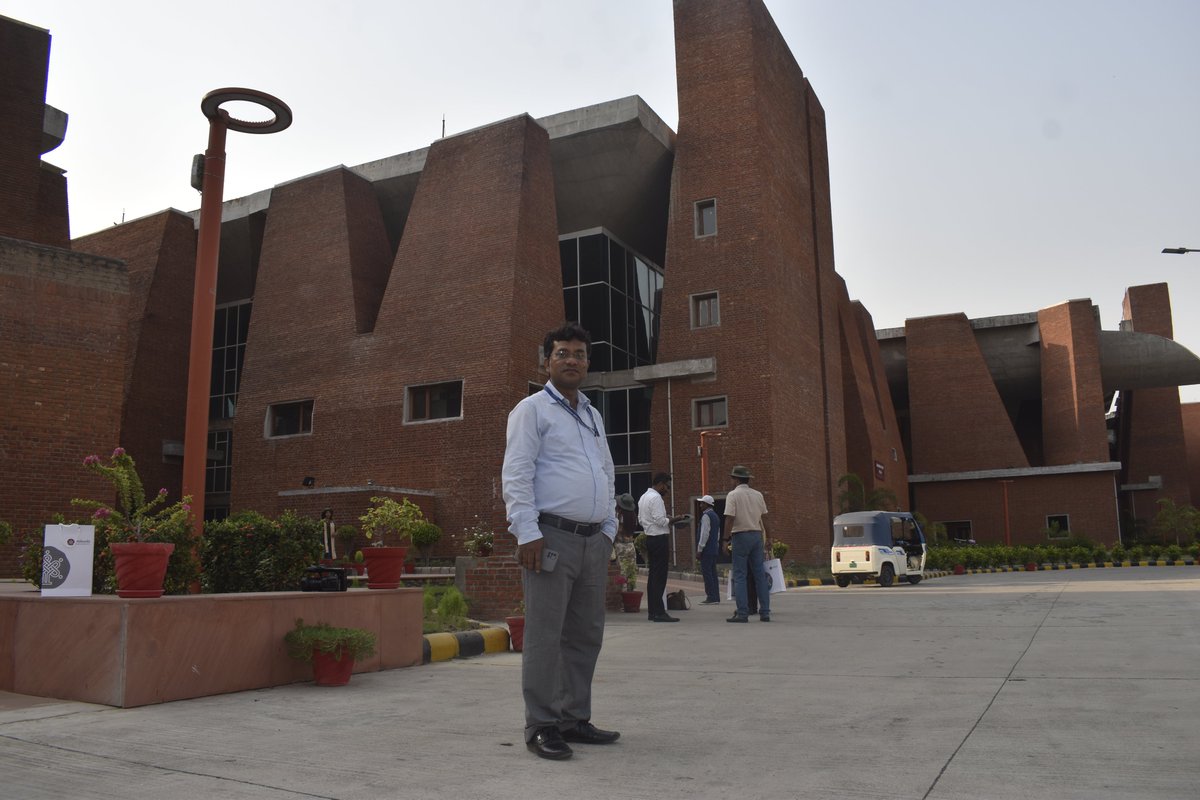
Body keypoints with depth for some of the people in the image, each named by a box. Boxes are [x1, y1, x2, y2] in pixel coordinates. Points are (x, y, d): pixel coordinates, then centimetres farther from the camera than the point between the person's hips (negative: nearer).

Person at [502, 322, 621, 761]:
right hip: (552, 537, -7)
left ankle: (574, 719, 21)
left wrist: (609, 528, 16)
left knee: (585, 635, 10)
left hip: (593, 541, 7)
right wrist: (527, 533, -17)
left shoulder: (593, 416, 21)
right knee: (545, 635, -4)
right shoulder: (533, 409, -1)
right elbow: (516, 474, -9)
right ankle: (541, 726, 4)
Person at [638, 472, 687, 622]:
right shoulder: (656, 497, -14)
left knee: (652, 575, 11)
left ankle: (653, 611, 14)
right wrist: (673, 520, -9)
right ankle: (659, 612, -9)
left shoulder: (643, 497, 17)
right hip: (659, 539, -10)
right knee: (660, 576, -9)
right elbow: (660, 520, -20)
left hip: (649, 538, 10)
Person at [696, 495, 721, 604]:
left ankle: (711, 597, -8)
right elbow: (718, 533, 21)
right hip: (714, 549, 9)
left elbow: (704, 534, -18)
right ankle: (716, 597, 12)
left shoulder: (706, 516, -13)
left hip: (706, 550, -9)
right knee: (713, 573, 11)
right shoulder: (715, 516, 16)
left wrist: (699, 549, -15)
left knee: (707, 573, -7)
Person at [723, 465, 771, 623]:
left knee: (740, 576, -1)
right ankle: (765, 612, 10)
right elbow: (764, 517, 13)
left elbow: (730, 519, -14)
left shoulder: (733, 495, -7)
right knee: (760, 574, 9)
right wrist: (765, 536, 22)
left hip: (741, 536, -5)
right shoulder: (758, 495, 9)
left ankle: (742, 613, -5)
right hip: (757, 535, 5)